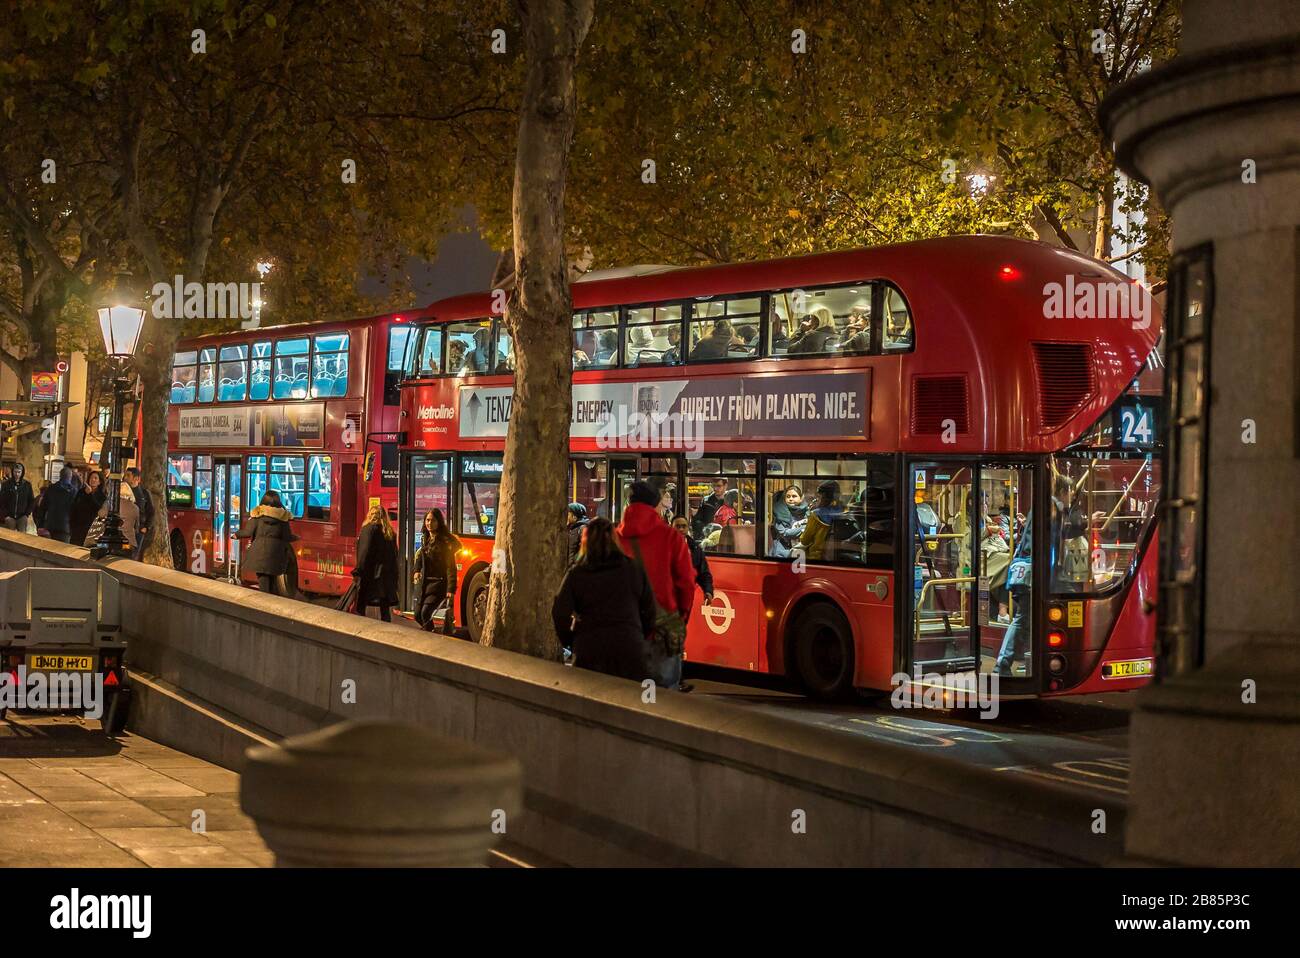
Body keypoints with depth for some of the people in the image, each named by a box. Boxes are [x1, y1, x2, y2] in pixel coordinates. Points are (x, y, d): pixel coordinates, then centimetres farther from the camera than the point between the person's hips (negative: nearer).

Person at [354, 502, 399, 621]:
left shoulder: (369, 529, -7)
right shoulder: (391, 532, 12)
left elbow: (364, 553, -13)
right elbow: (394, 554, 14)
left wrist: (358, 572, -11)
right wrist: (394, 577, 17)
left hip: (370, 574, -6)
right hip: (387, 574, 6)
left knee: (360, 607, -1)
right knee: (385, 608, 8)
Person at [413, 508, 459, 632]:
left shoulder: (445, 541, -12)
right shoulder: (425, 539, 11)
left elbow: (451, 566, -15)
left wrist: (451, 589, -21)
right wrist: (417, 571, 7)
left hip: (438, 583, -7)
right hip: (423, 582, 8)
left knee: (425, 612, -18)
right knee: (418, 614, 7)